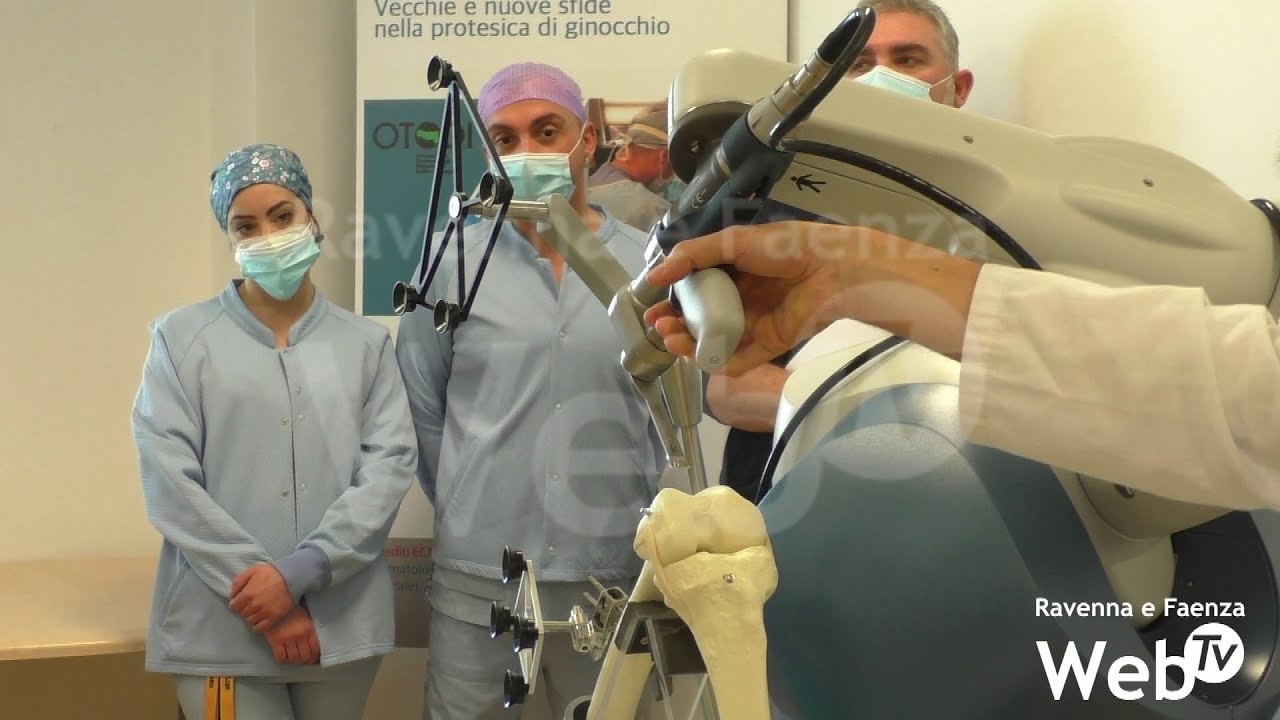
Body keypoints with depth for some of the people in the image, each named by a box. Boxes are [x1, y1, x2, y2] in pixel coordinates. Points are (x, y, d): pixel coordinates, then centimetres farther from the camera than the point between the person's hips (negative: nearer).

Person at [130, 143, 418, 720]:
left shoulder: (365, 343, 8)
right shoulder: (182, 338, 4)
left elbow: (391, 461, -3)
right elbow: (170, 481, -5)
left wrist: (301, 571, -14)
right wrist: (262, 594, -11)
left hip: (343, 621, 2)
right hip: (222, 624, -2)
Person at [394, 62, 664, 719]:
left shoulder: (650, 266, 0)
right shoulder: (453, 267, 0)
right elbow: (420, 410, 6)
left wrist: (644, 522, 4)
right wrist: (468, 514, 6)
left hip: (614, 576, 0)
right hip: (477, 580, 0)